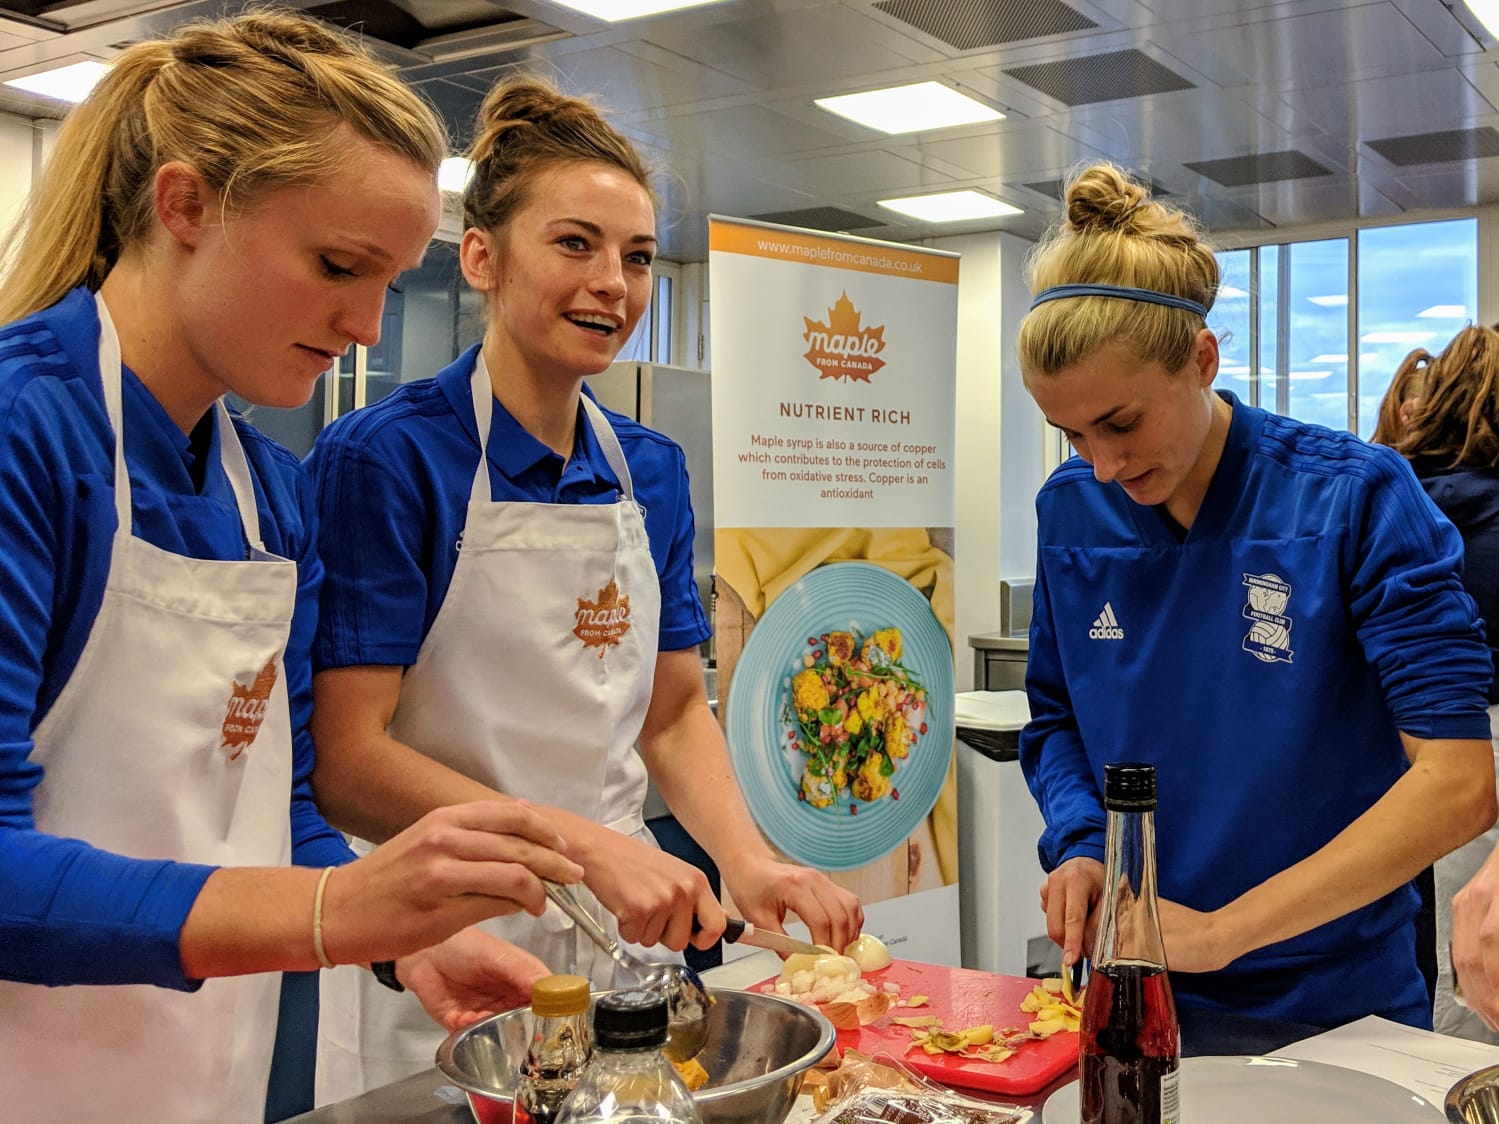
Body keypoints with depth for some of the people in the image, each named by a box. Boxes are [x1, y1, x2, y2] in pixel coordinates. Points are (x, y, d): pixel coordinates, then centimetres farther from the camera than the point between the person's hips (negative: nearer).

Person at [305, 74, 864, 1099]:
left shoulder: (653, 471, 5)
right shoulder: (383, 458, -14)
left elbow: (673, 711, 9)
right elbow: (345, 757, -18)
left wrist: (746, 858, -8)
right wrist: (582, 844, -26)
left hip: (620, 940, 6)